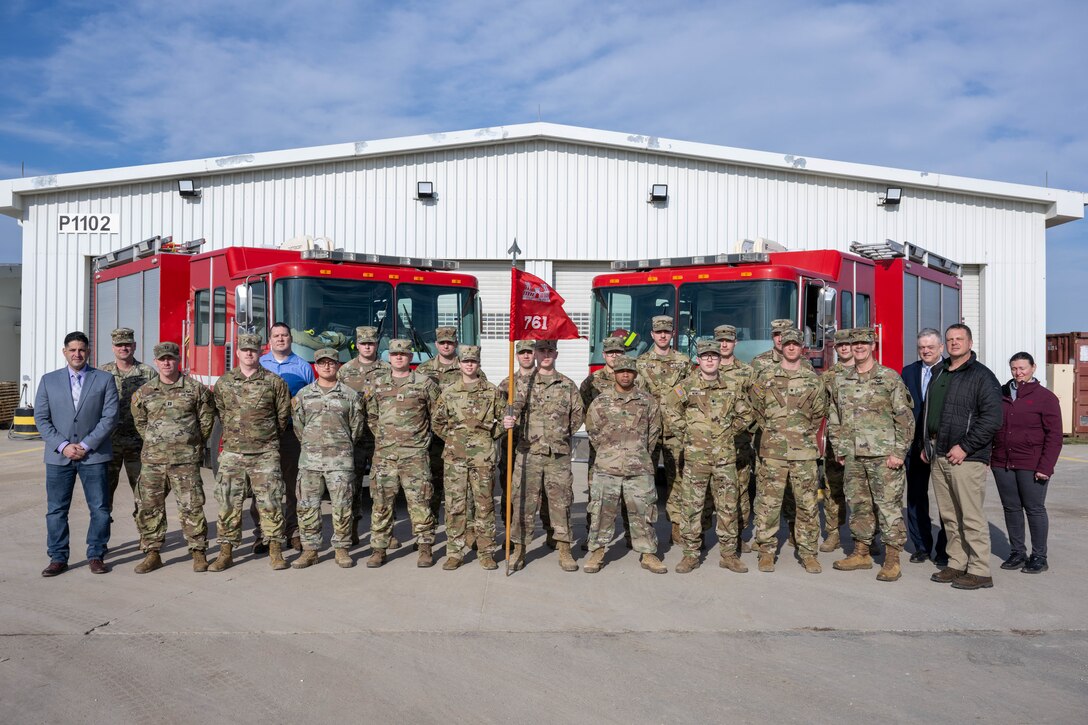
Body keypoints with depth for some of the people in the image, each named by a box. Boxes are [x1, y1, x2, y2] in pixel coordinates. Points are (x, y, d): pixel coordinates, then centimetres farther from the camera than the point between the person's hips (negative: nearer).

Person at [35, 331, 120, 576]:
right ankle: (58, 558, 19)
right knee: (56, 510, 7)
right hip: (58, 456, 2)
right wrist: (62, 446, -9)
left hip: (93, 455, -1)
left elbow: (109, 417, -4)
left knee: (100, 508, 2)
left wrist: (86, 445, -11)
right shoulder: (49, 380, 8)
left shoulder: (105, 380, 2)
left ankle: (96, 556, 15)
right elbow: (41, 418, 3)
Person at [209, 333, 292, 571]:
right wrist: (235, 434, 14)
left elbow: (283, 415, 7)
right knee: (228, 503, 4)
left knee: (270, 502, 0)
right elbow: (221, 412, 16)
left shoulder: (274, 382, 0)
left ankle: (275, 551, 9)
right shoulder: (224, 382, 7)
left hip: (265, 453, -2)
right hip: (232, 453, 2)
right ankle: (226, 552, 14)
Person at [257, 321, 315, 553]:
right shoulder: (257, 365, 11)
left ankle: (293, 531, 11)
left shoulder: (303, 367, 9)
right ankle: (262, 532, 8)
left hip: (293, 432, 0)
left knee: (293, 482, 3)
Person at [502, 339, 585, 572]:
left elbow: (578, 413, 16)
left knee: (561, 501, 4)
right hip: (528, 452, -1)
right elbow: (514, 408, -10)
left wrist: (564, 433, 10)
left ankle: (564, 551, 14)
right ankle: (519, 549, 15)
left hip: (559, 454, 1)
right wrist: (508, 420, -31)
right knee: (524, 501, 3)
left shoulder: (567, 385, 9)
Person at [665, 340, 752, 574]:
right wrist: (684, 433, -1)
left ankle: (729, 554, 18)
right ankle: (691, 554, 11)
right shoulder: (687, 386, -3)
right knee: (691, 506, 1)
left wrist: (730, 431, 9)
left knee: (728, 506, 7)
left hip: (725, 456, 3)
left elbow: (745, 415, 19)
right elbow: (670, 408, 2)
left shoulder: (731, 388, 8)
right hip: (696, 456, -3)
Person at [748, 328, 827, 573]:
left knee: (807, 504, 5)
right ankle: (766, 551, 12)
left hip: (805, 452, 1)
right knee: (768, 503, 1)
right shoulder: (765, 375, 3)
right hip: (772, 451, -1)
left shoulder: (813, 379, 8)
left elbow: (819, 411, 17)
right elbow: (755, 406, 9)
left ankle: (808, 553, 16)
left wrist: (807, 432, 13)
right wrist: (769, 428, 8)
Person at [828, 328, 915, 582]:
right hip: (853, 456, 5)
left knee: (888, 505, -2)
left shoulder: (890, 378, -3)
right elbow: (834, 417, 15)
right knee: (858, 504, 13)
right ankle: (861, 553, 24)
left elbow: (905, 417, -4)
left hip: (883, 455, -5)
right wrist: (838, 449, 10)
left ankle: (892, 560, 6)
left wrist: (899, 452, -10)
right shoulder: (840, 379, 10)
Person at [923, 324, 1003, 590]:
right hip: (938, 457, 7)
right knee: (949, 516, 12)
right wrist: (926, 446, 17)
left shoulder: (982, 376, -6)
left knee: (971, 517, -4)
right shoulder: (939, 374, 17)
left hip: (966, 458, -7)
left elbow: (992, 418, -14)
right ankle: (957, 564, 21)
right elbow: (927, 413, 25)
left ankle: (979, 571, 4)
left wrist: (965, 447, -17)